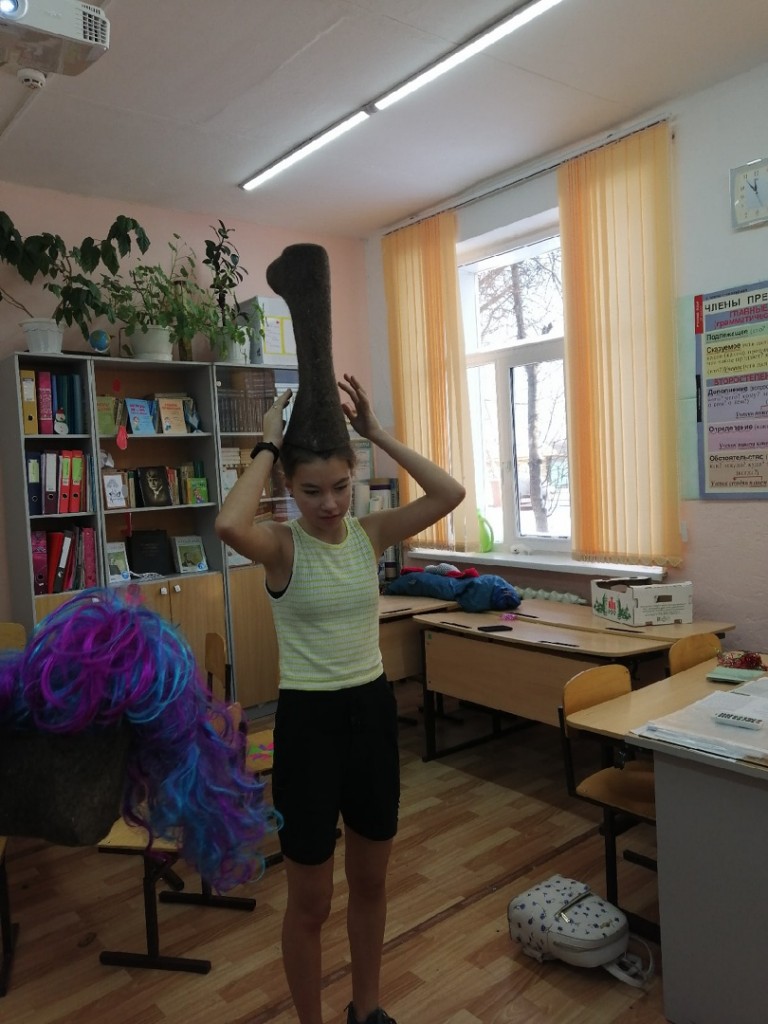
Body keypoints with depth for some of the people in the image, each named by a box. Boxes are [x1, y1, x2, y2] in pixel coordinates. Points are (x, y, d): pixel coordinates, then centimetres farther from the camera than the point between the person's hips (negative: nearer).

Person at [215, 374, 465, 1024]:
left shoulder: (371, 533, -1)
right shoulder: (281, 545, -12)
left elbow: (450, 494, -12)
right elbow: (229, 525, -36)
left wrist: (379, 434, -12)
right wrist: (268, 447, -22)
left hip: (374, 710, 5)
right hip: (308, 720, -4)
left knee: (371, 882, 22)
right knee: (311, 903, 12)